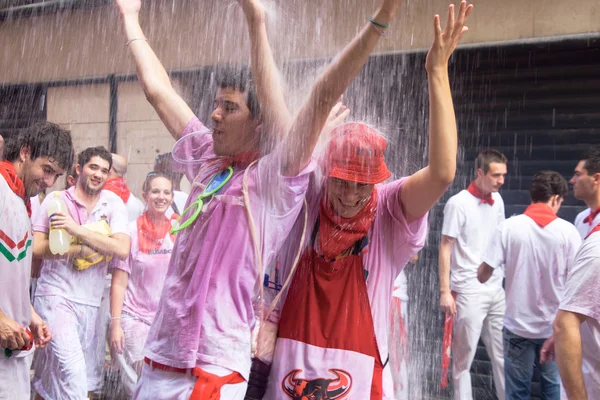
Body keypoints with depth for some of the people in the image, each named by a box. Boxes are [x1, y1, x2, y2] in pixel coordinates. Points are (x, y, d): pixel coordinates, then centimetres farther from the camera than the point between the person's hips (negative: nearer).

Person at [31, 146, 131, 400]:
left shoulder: (114, 204, 2)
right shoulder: (56, 200, -1)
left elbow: (122, 250, -11)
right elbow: (36, 247, -8)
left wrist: (78, 230, -18)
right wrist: (82, 249, -14)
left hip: (89, 301, 4)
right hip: (55, 295, -3)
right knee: (72, 371, -17)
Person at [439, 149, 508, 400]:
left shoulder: (497, 200, 7)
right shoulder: (458, 203, -11)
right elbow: (445, 248, -10)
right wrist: (445, 291, -13)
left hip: (497, 290, 6)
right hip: (469, 292, -6)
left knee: (502, 354, 10)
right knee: (464, 357, 6)